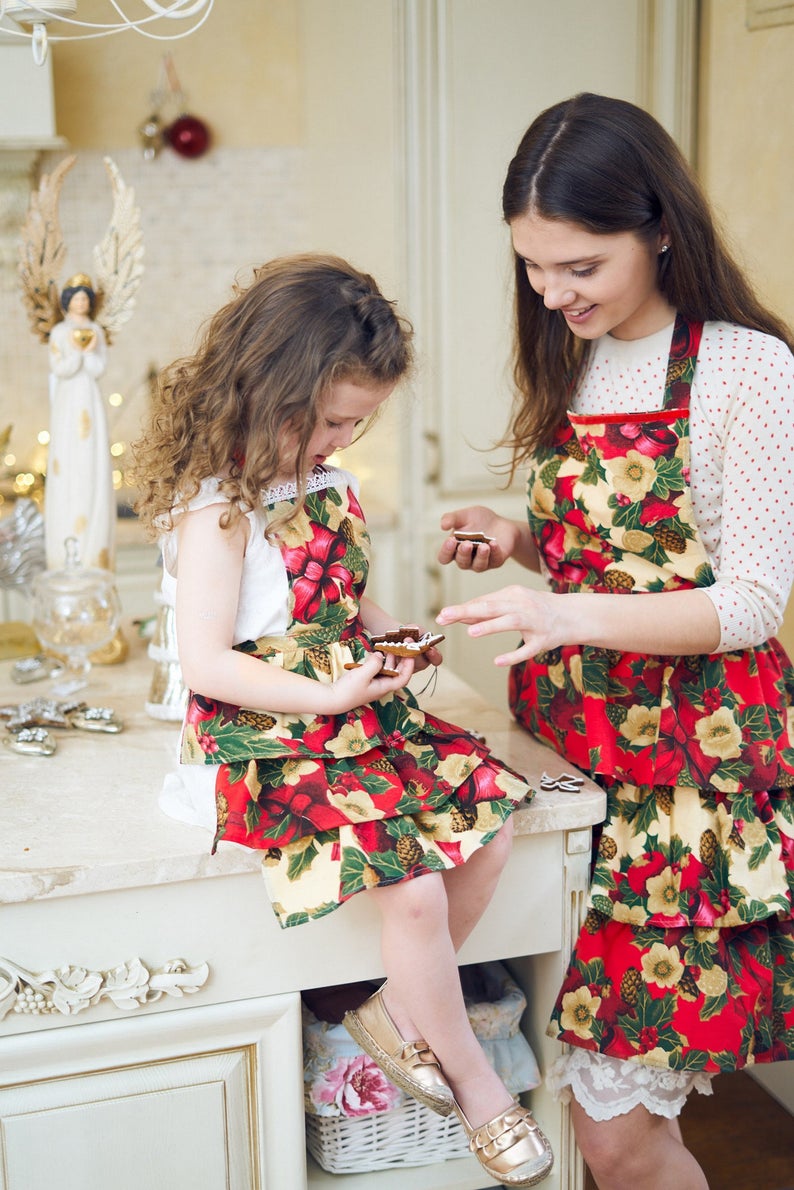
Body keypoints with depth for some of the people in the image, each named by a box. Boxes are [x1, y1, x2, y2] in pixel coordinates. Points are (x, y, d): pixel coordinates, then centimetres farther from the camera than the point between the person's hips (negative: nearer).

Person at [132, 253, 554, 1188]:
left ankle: (398, 1011, 11)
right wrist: (329, 695, -23)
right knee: (413, 882, -21)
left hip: (358, 711, 8)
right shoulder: (216, 509, -14)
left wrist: (395, 644, 1)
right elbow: (207, 664, -18)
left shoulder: (330, 488, 11)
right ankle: (470, 1079, 3)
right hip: (265, 741, -8)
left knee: (487, 820, -6)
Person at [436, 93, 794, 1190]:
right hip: (577, 744, 6)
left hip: (694, 763, -6)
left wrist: (579, 615, -26)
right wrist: (521, 540, 0)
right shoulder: (573, 367, 10)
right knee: (593, 1096, 9)